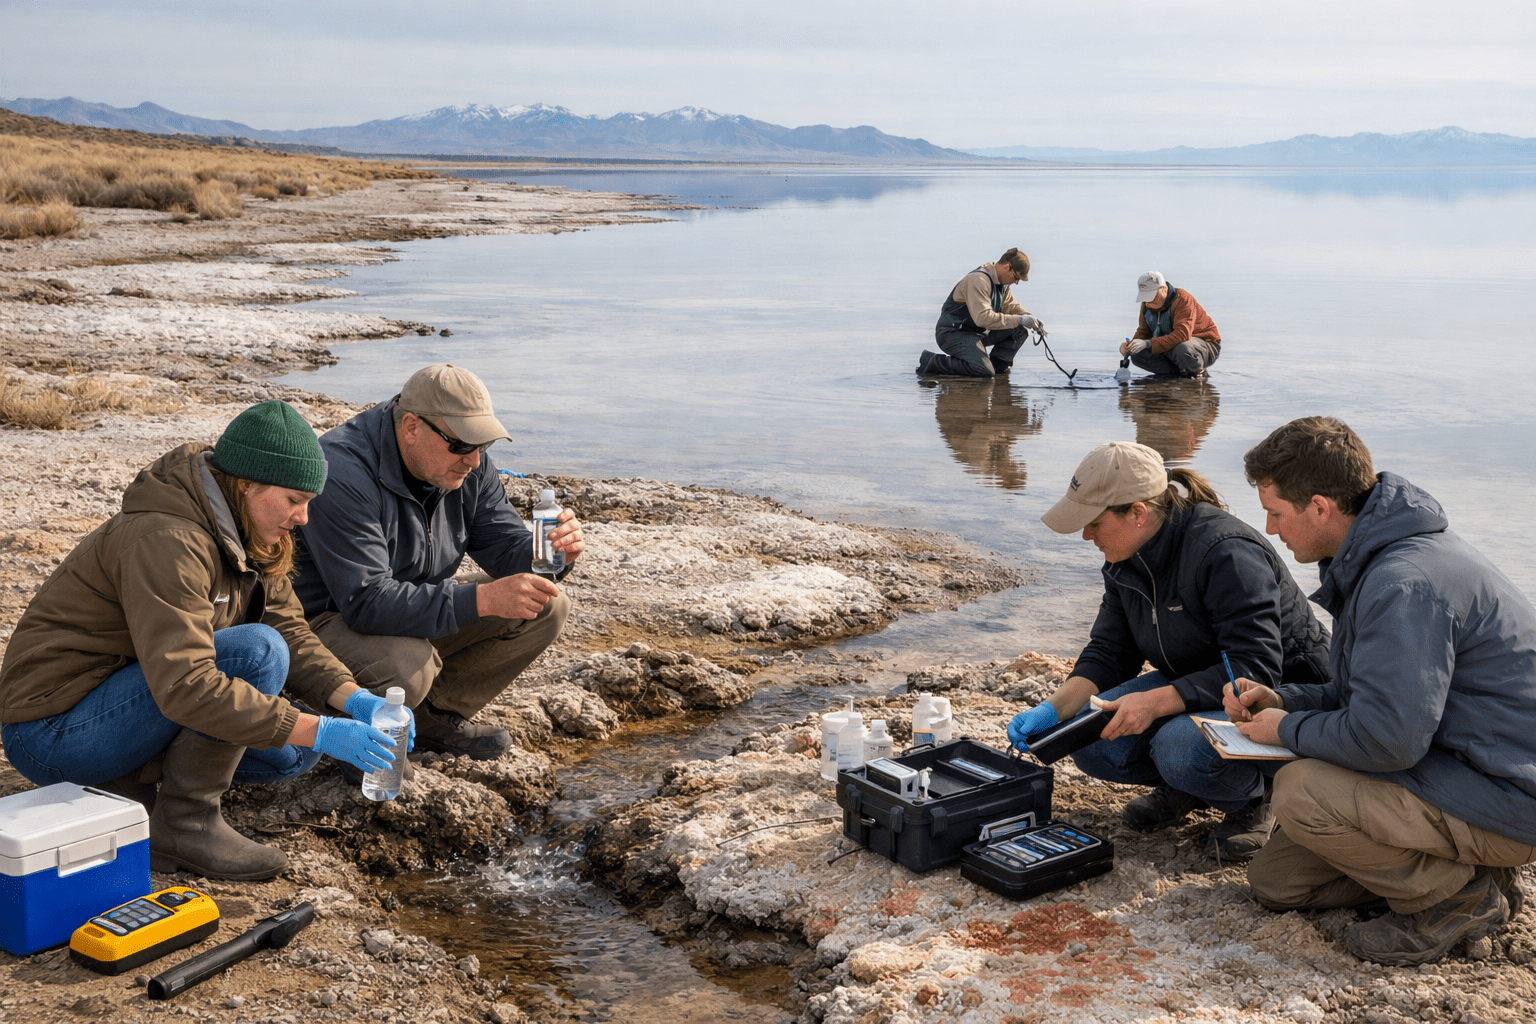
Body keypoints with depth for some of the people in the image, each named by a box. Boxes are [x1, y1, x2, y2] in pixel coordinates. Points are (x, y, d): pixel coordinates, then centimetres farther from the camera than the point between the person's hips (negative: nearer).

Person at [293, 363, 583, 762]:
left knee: (548, 607, -8)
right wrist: (481, 599, -43)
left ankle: (439, 714, 5)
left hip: (424, 611, 7)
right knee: (407, 668, -39)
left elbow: (504, 545, -2)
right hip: (330, 620, -7)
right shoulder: (343, 474, -30)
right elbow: (366, 602, -36)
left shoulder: (466, 464, -5)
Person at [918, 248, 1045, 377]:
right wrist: (1018, 320, -29)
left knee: (1020, 330, -3)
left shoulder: (1001, 281, 7)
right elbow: (983, 318, -32)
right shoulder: (978, 280, -23)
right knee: (985, 371, -28)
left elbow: (1010, 306, 19)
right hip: (953, 333, -9)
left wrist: (1030, 319, -1)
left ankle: (997, 365, 4)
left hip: (977, 332, 9)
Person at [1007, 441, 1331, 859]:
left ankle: (1252, 797, -3)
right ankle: (1183, 785, 12)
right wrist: (1053, 709, -14)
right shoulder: (1127, 561, -2)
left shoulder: (1225, 551, -28)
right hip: (1195, 685, 7)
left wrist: (1154, 702, -37)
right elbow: (1108, 653, 3)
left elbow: (1256, 670, -31)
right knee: (1091, 739, -15)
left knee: (1181, 747, -35)